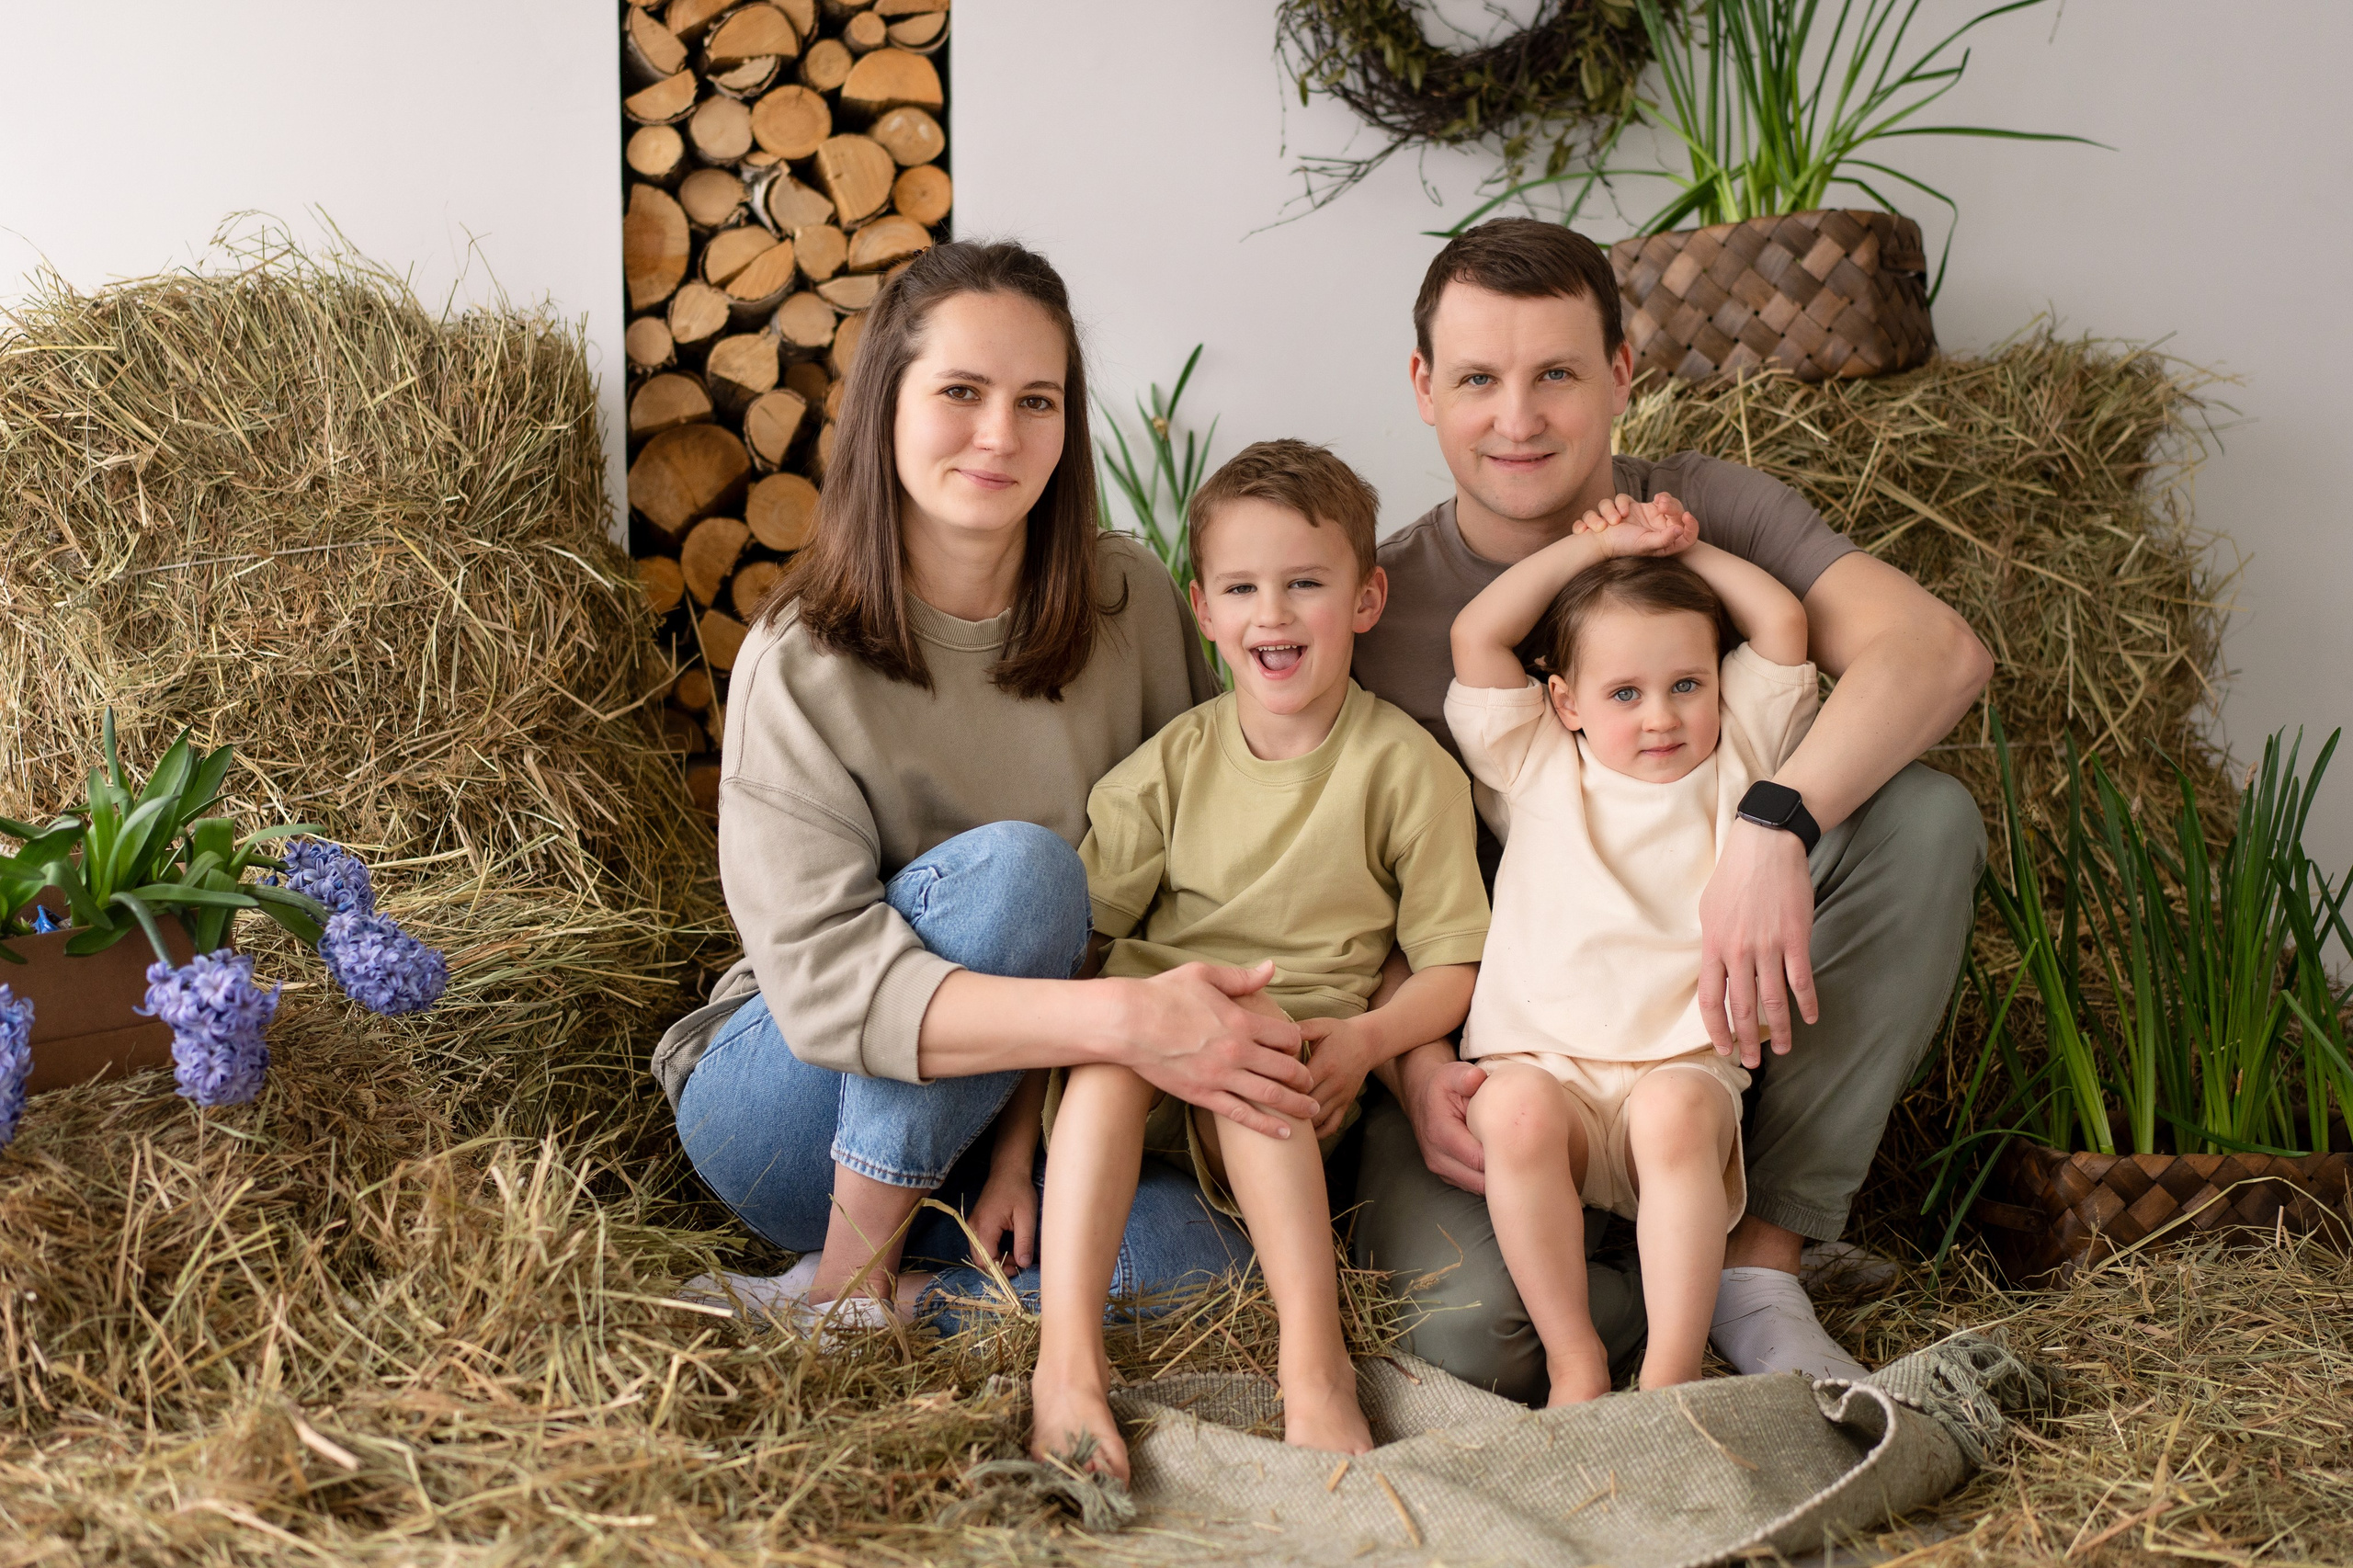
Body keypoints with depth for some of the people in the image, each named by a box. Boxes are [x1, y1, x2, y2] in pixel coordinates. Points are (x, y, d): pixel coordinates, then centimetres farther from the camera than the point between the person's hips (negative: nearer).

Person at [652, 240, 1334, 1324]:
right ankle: (855, 1275, -18)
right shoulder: (801, 662, -15)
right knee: (1017, 866, -30)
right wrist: (1118, 1018, -38)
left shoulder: (1131, 604, -4)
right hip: (790, 1100, -3)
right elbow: (819, 976, -25)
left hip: (1008, 1118, 3)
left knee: (1201, 1249, -27)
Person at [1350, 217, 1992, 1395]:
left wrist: (1776, 824, -39)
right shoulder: (1377, 608, -6)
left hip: (1714, 1005, 2)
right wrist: (1417, 1067, -25)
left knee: (1924, 817, -23)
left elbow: (1938, 650, -21)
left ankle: (1762, 1256, -16)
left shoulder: (1706, 513, -4)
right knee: (1466, 1325, -31)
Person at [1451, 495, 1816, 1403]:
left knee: (1675, 1113, -35)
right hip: (1538, 1061, 0)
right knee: (1515, 1111, -34)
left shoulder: (1733, 761, 17)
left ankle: (1671, 1374, -31)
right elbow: (1476, 636, 8)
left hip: (1682, 1063, 0)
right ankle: (1572, 1359, -22)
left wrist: (1682, 549, 18)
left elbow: (1782, 622, 11)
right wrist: (1600, 545, 11)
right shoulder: (1537, 768, 16)